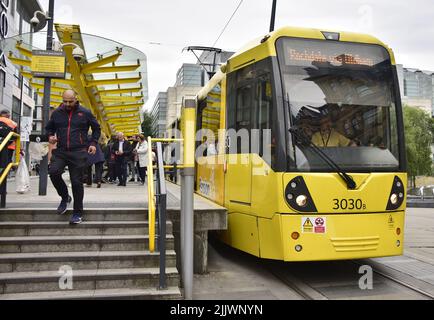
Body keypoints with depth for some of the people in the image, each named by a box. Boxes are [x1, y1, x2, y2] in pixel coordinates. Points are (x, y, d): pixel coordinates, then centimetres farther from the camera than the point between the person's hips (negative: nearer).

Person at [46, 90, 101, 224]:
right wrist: (50, 136, 1)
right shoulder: (57, 113, 7)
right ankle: (65, 197, 6)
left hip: (79, 152, -2)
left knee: (77, 182, -3)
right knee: (53, 172, -22)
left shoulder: (85, 113, 1)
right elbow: (49, 127, 23)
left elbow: (96, 128, 14)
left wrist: (93, 143, 2)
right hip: (60, 151, 2)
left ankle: (78, 213, 10)